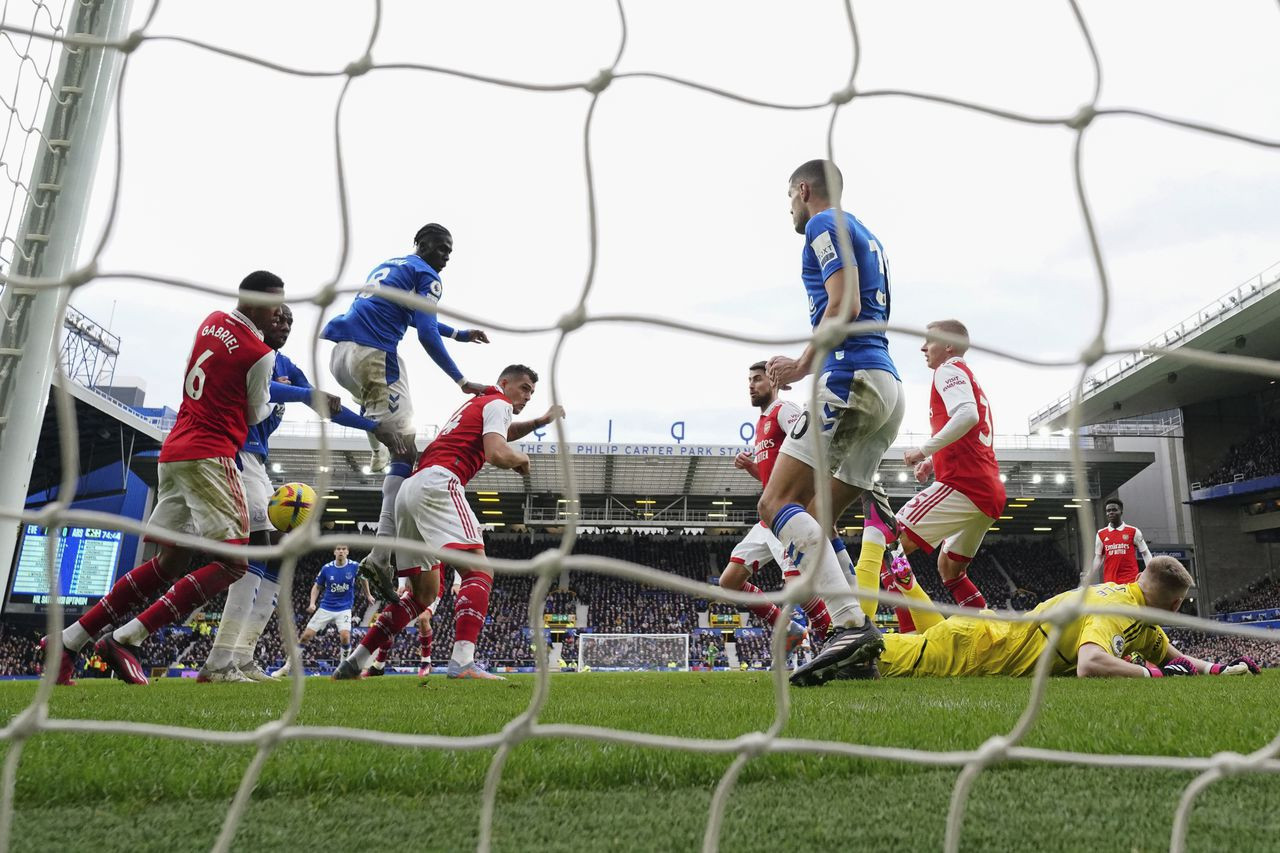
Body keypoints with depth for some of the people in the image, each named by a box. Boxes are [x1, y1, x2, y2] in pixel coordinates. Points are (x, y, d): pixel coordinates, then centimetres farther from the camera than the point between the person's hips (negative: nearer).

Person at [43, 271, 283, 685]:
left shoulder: (211, 321, 12)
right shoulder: (261, 356, -9)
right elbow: (256, 415, 5)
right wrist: (276, 395, 24)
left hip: (174, 452, 9)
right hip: (209, 457, -9)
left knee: (170, 562, 15)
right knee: (232, 562, -6)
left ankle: (68, 641, 16)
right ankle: (125, 640, -10)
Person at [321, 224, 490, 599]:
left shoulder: (387, 266, 29)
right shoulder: (427, 276, 3)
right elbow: (427, 335, -9)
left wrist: (461, 334, 43)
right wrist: (462, 381, -5)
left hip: (340, 355, 8)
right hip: (374, 356, -8)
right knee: (404, 451, -7)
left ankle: (379, 454, 25)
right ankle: (380, 557, -14)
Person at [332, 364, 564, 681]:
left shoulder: (476, 403, 32)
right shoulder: (498, 403, 4)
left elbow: (499, 432, 51)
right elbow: (497, 454, -13)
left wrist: (541, 420, 38)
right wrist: (521, 458, 8)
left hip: (409, 488, 9)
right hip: (437, 484, -9)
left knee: (423, 593, 16)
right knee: (478, 573, -16)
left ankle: (354, 662, 16)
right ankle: (462, 662, -32)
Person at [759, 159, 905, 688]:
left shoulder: (826, 224, 1)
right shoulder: (866, 237, 30)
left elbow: (844, 306, -14)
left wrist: (800, 367, -6)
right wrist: (804, 367, 31)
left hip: (850, 379, -10)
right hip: (887, 386, 10)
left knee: (777, 503, -14)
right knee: (816, 522, 10)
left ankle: (851, 624, -24)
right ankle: (860, 638, 4)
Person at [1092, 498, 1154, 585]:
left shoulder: (1133, 531, 1)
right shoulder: (1101, 534, 7)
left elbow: (1145, 553, 6)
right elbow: (1098, 558, 12)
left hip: (1131, 580, -2)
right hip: (1110, 581, 2)